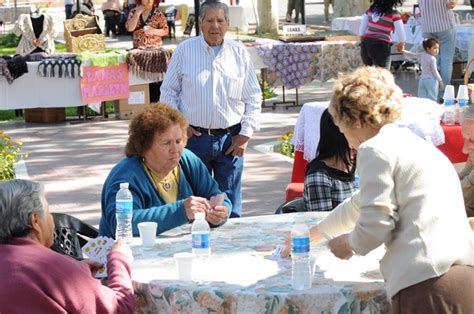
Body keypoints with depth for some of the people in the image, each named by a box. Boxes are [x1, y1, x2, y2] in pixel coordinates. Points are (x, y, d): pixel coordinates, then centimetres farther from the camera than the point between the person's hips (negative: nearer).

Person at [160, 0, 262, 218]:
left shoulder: (239, 53, 6)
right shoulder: (184, 51, 2)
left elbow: (253, 97, 9)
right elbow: (168, 92, 7)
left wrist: (245, 134, 1)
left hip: (231, 139, 1)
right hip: (194, 136, -1)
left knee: (230, 205, 5)